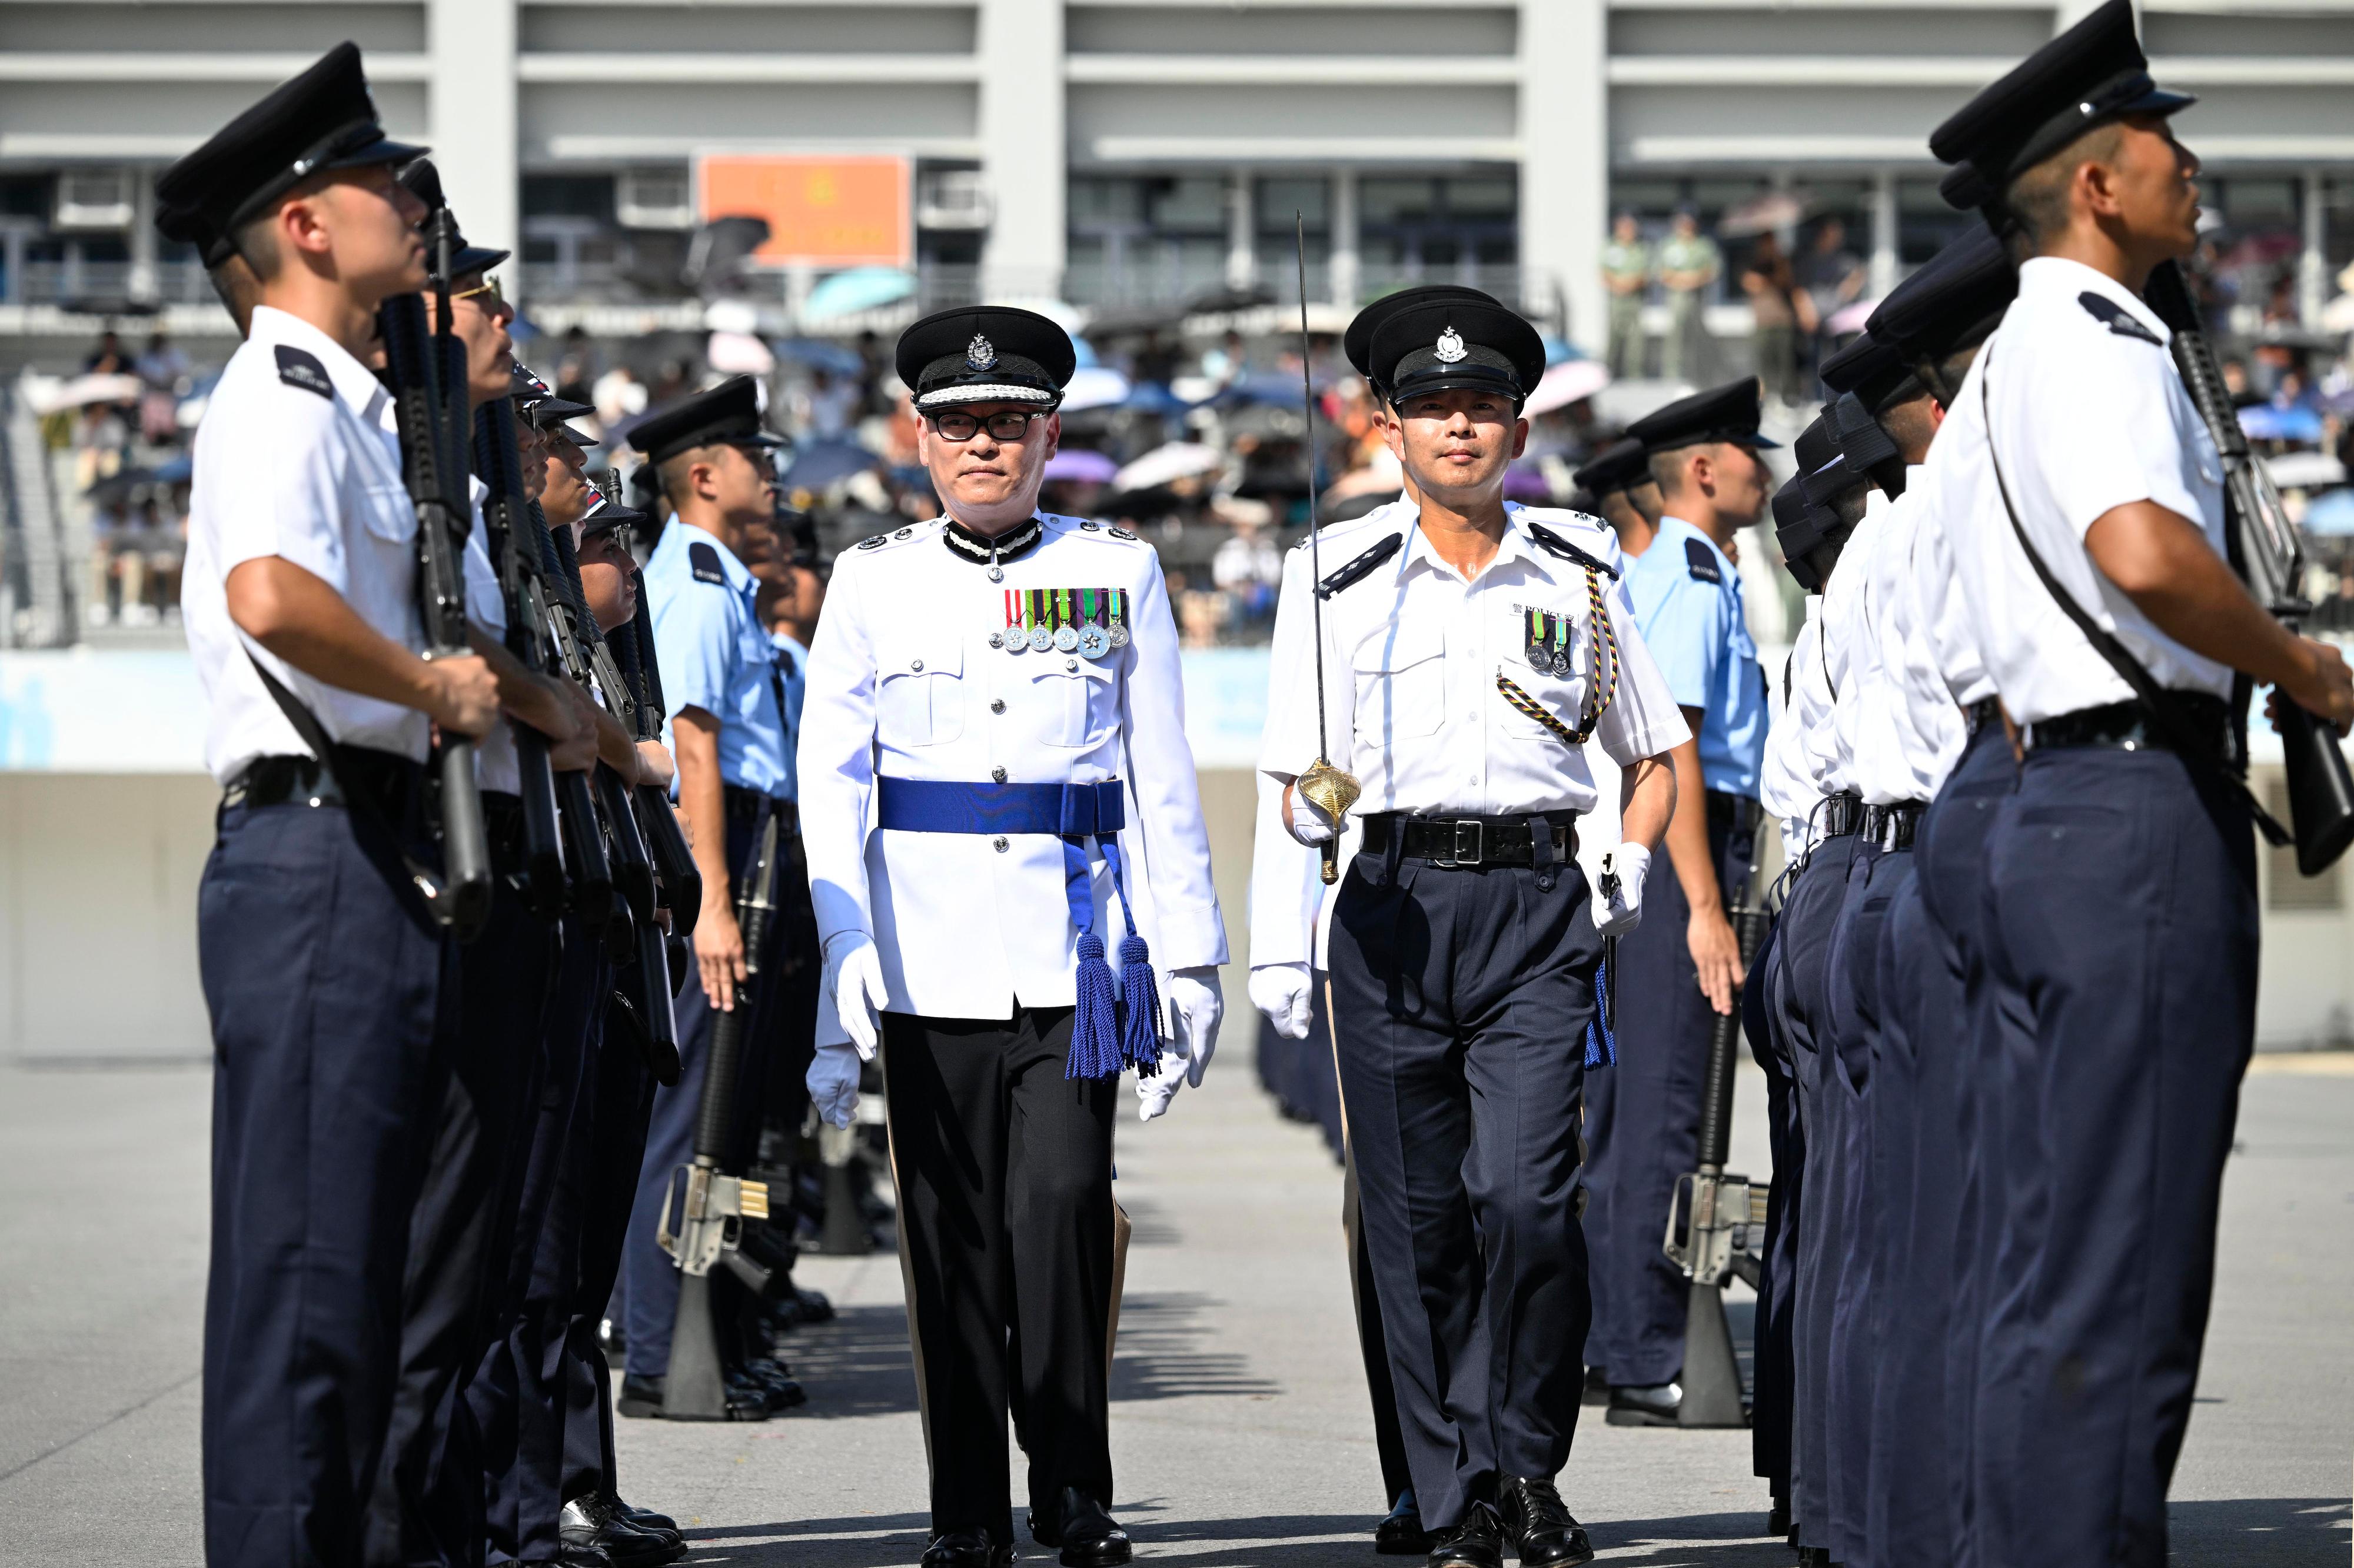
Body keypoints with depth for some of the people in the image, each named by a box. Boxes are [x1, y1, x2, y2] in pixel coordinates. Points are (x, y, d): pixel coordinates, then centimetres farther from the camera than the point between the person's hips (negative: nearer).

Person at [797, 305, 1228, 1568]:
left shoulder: (1116, 573, 9)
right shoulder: (874, 582, 8)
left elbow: (1163, 781, 10)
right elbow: (831, 779, 4)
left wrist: (1187, 955, 6)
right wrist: (842, 953, -7)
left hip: (1074, 941, -1)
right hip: (928, 952, 1)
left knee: (1063, 1201, -12)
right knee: (950, 1226, 2)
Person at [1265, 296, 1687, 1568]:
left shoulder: (1578, 580, 11)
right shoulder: (1349, 593, 11)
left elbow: (1652, 759, 19)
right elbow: (1299, 789, 11)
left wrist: (1628, 868, 1)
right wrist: (1314, 813, -12)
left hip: (1538, 904, -1)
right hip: (1393, 904, 1)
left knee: (1525, 1195, -16)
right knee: (1415, 1215, 1)